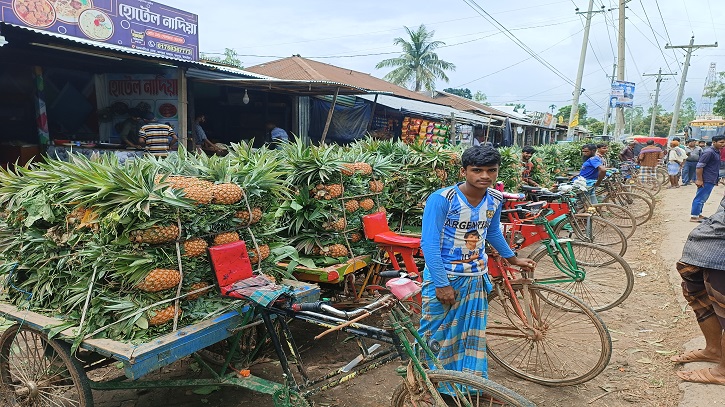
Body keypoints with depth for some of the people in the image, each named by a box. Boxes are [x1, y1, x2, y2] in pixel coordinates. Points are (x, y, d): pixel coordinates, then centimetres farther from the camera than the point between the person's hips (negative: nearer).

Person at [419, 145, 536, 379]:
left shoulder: (495, 200, -3)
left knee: (473, 335, 16)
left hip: (476, 279, 5)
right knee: (436, 334, 8)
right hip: (444, 279, -5)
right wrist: (442, 284, -21)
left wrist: (513, 259, 27)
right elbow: (429, 243, -21)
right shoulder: (441, 199, -22)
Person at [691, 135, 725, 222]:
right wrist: (699, 179, -21)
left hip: (711, 181, 10)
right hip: (706, 181, -10)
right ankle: (694, 217, -2)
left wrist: (716, 180, 24)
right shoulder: (709, 152, -17)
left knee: (702, 198, 15)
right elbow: (699, 166, -21)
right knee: (700, 198, -6)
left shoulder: (717, 152, 13)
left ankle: (698, 214, 24)